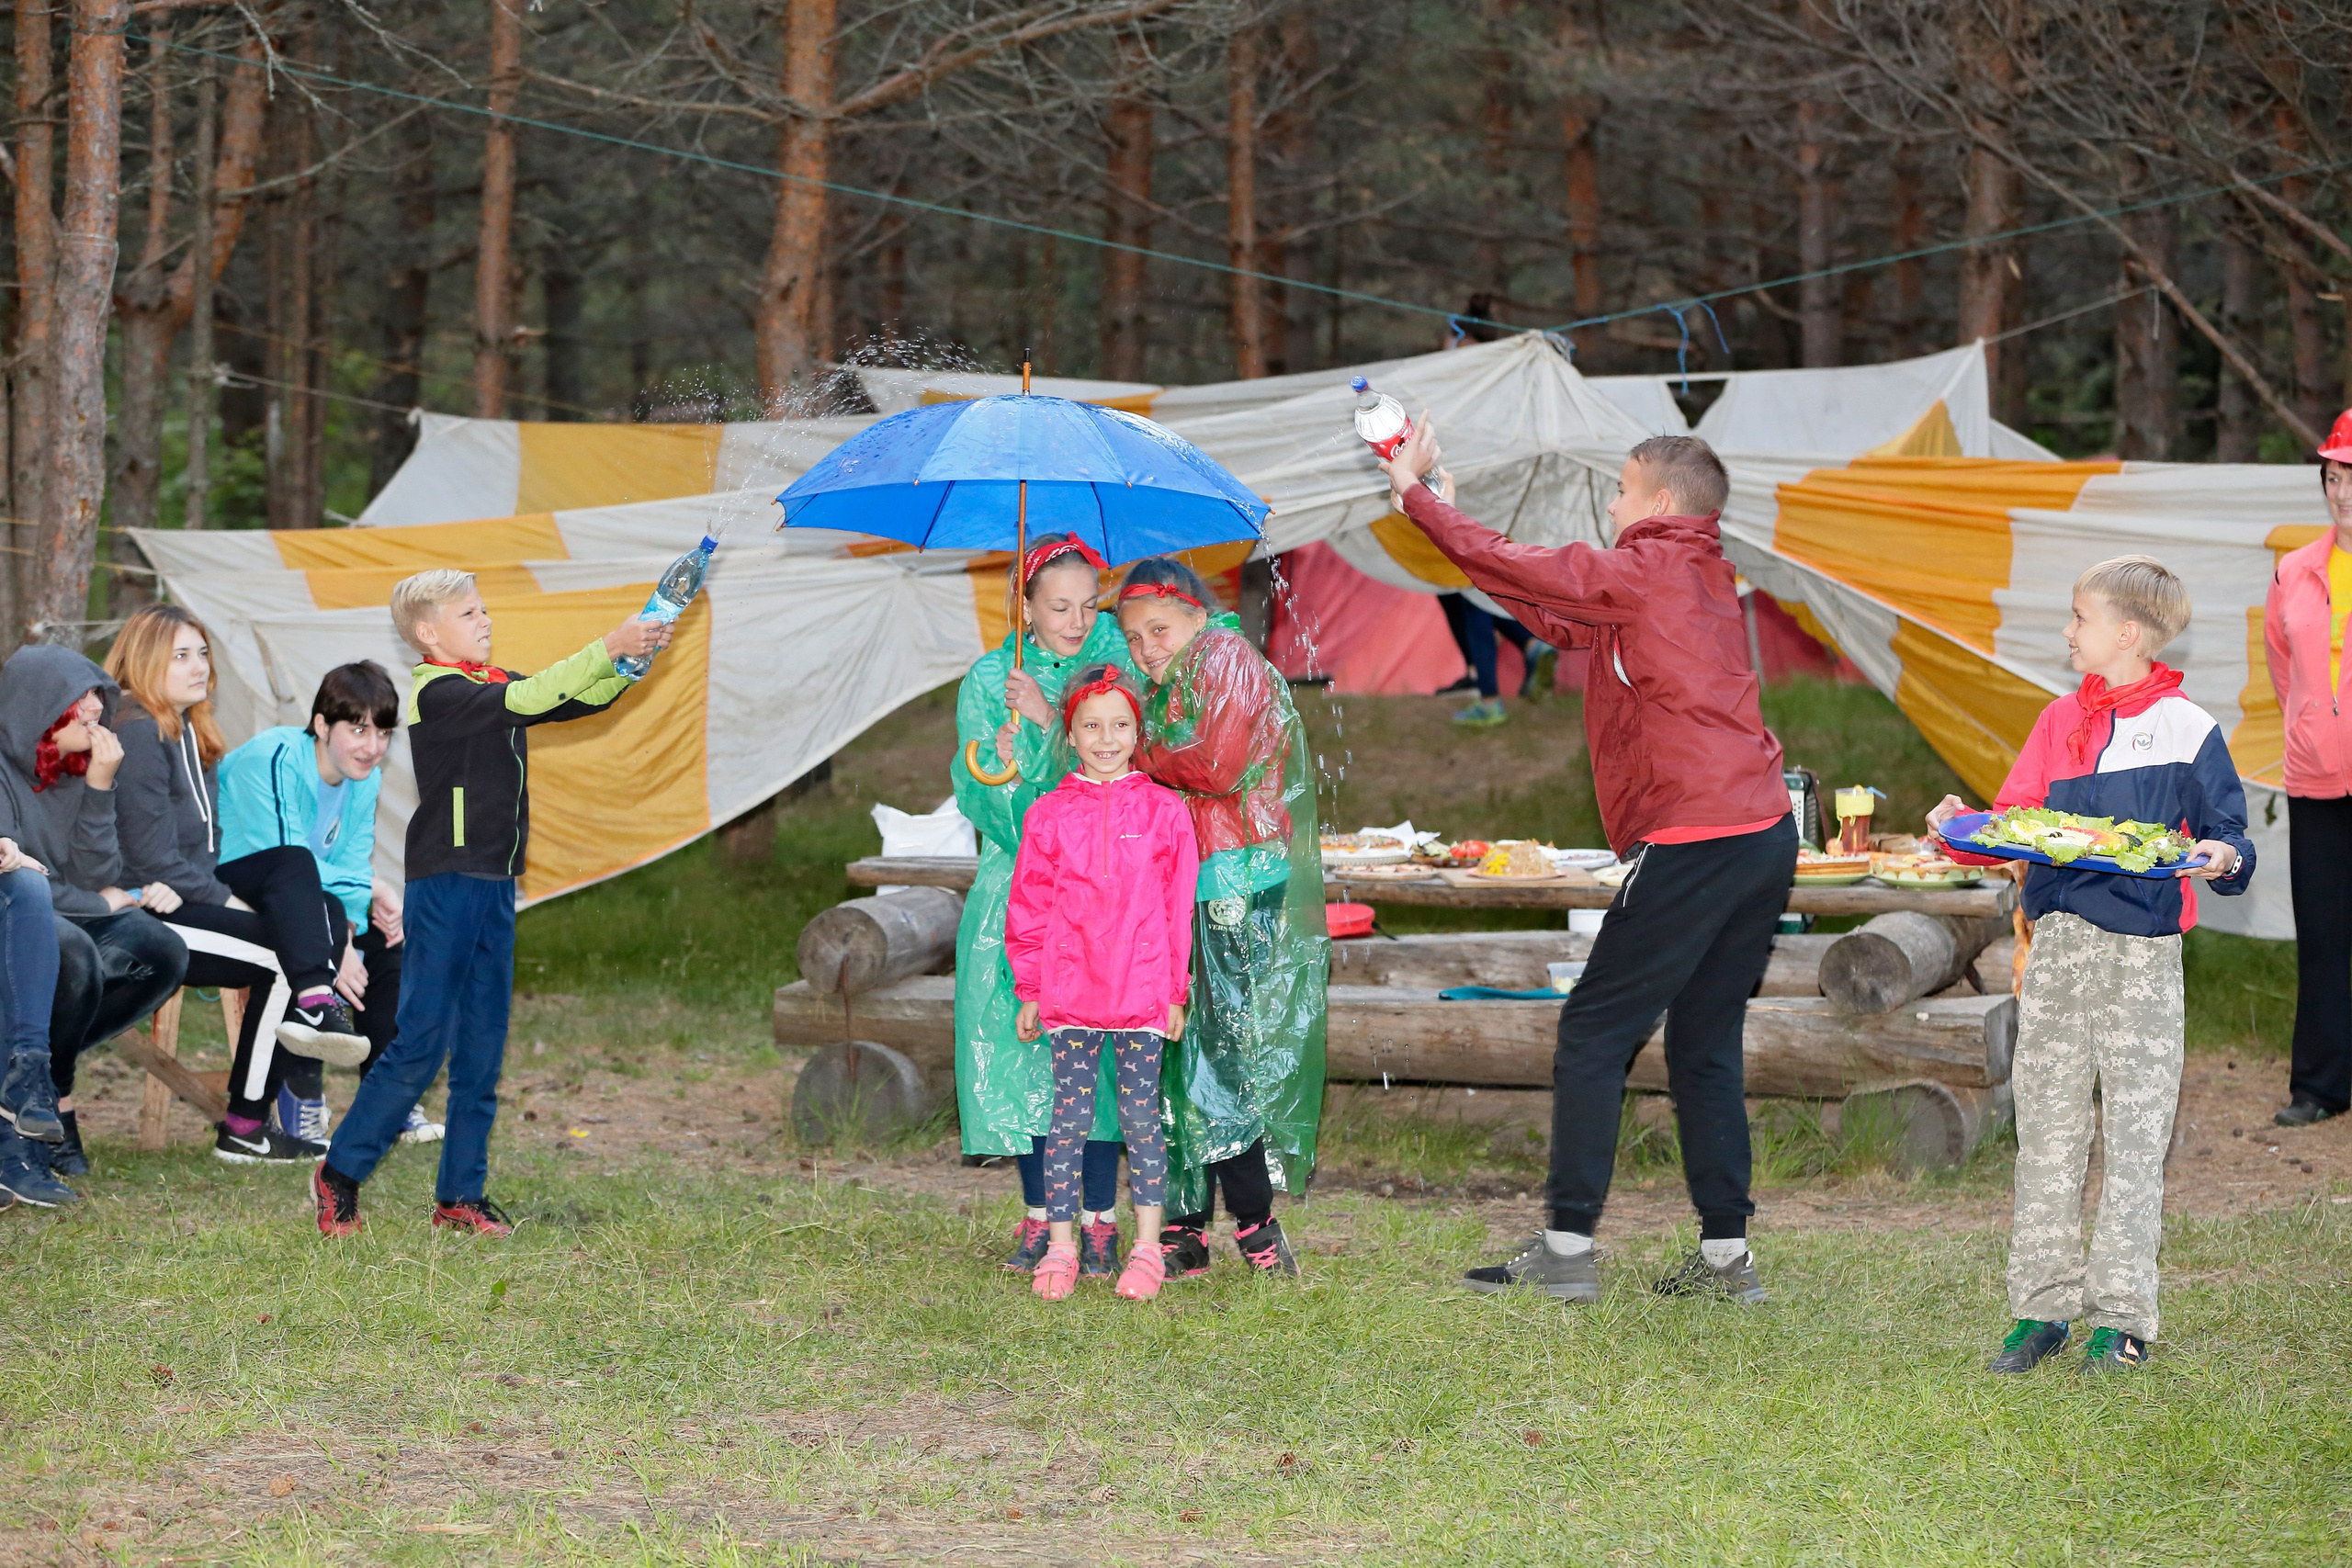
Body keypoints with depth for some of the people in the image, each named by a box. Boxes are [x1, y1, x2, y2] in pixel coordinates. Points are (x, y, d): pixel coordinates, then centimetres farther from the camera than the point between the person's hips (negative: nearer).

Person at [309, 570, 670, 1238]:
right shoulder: (439, 692, -12)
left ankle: (461, 1194, 12)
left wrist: (632, 659, -7)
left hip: (493, 884, 8)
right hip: (444, 886, -8)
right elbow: (522, 701, -26)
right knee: (423, 1039, -7)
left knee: (482, 1046, 8)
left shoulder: (493, 684, 14)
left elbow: (583, 700, 11)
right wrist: (606, 649, -28)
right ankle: (340, 1173, 4)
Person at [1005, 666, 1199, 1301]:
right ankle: (1060, 1245, 10)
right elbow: (1028, 909, 7)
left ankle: (1147, 1248, 10)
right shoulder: (1048, 815, 4)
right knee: (1068, 1118, 4)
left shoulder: (1164, 811, 3)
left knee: (1141, 1117, 4)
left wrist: (1176, 992, 2)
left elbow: (1180, 907, 4)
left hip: (1142, 989, -1)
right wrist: (1029, 991, 4)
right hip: (1069, 989, 1)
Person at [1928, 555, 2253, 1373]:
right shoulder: (2060, 721, 14)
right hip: (2057, 939, 5)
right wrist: (1964, 829, -4)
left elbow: (2227, 833, 0)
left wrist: (2222, 858, -21)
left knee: (2133, 1129, -3)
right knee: (2046, 1124, 5)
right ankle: (2043, 1305, 11)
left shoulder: (2185, 728, -1)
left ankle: (2123, 1314, 2)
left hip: (2141, 946, -5)